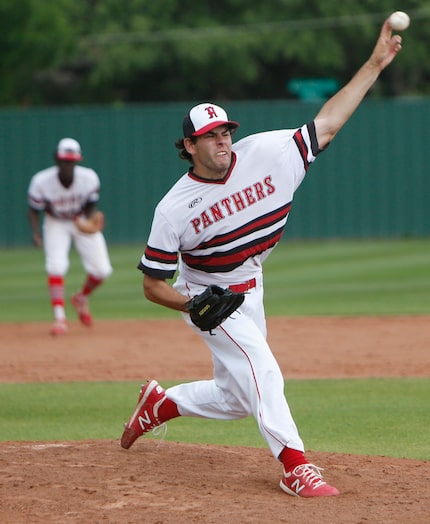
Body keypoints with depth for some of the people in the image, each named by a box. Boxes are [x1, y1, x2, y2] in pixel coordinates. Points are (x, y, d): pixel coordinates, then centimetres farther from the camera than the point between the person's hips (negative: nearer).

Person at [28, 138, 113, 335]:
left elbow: (91, 207, -13)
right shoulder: (41, 182, -28)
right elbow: (34, 210, -15)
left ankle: (81, 298, 28)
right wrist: (36, 233, -32)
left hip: (82, 221, 2)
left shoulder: (89, 178, -25)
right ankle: (59, 317, -21)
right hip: (56, 224, -2)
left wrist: (90, 220, -36)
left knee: (101, 270, -3)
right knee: (56, 266, -23)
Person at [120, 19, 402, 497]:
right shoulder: (175, 207, -20)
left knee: (235, 398, 13)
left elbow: (326, 123, -13)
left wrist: (374, 64, -20)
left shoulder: (264, 153, -14)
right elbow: (153, 285, -13)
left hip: (249, 291, 5)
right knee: (262, 373, -22)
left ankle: (160, 403, 37)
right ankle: (295, 468, -20)